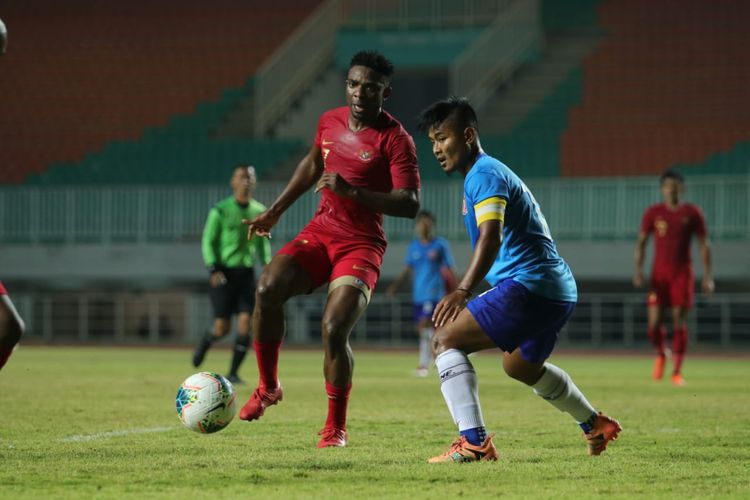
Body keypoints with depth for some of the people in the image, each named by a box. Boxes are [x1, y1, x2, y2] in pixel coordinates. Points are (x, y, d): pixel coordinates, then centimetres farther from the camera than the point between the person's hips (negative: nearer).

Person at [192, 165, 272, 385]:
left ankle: (233, 373, 0)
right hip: (224, 273, -4)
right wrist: (213, 269, -15)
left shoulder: (260, 212, 8)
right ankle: (204, 344, 29)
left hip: (247, 272, 4)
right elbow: (208, 242, -3)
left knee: (246, 322, -9)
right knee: (222, 327, -6)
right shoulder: (220, 211, -5)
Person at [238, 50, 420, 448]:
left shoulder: (395, 139, -12)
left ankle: (336, 427, -3)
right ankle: (267, 388, -3)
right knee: (268, 288, -22)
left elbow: (410, 205, -20)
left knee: (333, 329, -22)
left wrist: (352, 191, -30)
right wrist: (274, 211, 29)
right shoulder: (330, 121, 7)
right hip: (320, 232, 5)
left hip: (361, 245, -5)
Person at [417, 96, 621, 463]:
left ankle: (473, 442, -28)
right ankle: (596, 425, 50)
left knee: (446, 339, -15)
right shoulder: (492, 172, 22)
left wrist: (462, 291, -36)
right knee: (520, 365, 34)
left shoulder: (483, 174, -10)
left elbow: (491, 237, -25)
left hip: (529, 284, -11)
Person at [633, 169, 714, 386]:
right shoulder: (653, 213, 3)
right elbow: (641, 241, 6)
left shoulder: (693, 213, 1)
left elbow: (704, 245, 4)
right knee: (654, 322, -8)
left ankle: (677, 372, 4)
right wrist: (638, 269, -6)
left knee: (679, 321, -4)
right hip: (659, 273, 1)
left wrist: (707, 276, -3)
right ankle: (661, 354, 23)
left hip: (682, 273, 0)